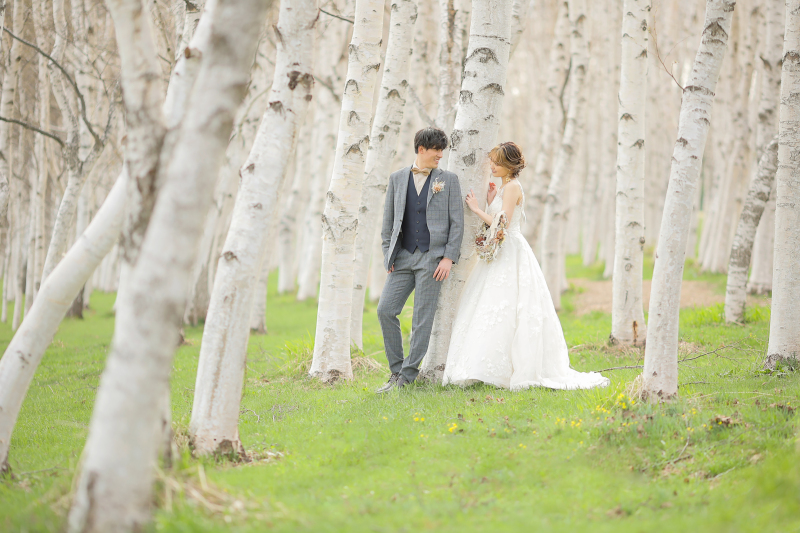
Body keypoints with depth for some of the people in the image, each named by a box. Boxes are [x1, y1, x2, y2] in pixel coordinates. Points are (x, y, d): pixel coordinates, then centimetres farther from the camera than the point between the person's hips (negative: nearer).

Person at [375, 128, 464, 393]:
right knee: (385, 310, -6)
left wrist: (448, 258, -8)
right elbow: (388, 221, 13)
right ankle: (396, 370, 7)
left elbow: (457, 222, 1)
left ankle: (407, 377, 2)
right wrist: (388, 256, 6)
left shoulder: (448, 180, 3)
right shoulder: (397, 179, 9)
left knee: (422, 319, -3)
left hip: (432, 257, -3)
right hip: (403, 257, 3)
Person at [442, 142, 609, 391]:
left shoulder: (513, 187, -12)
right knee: (493, 310, 7)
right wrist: (490, 202, 10)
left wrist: (477, 209, -11)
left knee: (501, 310, -11)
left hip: (510, 255, -10)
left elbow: (502, 225, -19)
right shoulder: (505, 187, 17)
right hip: (501, 254, 10)